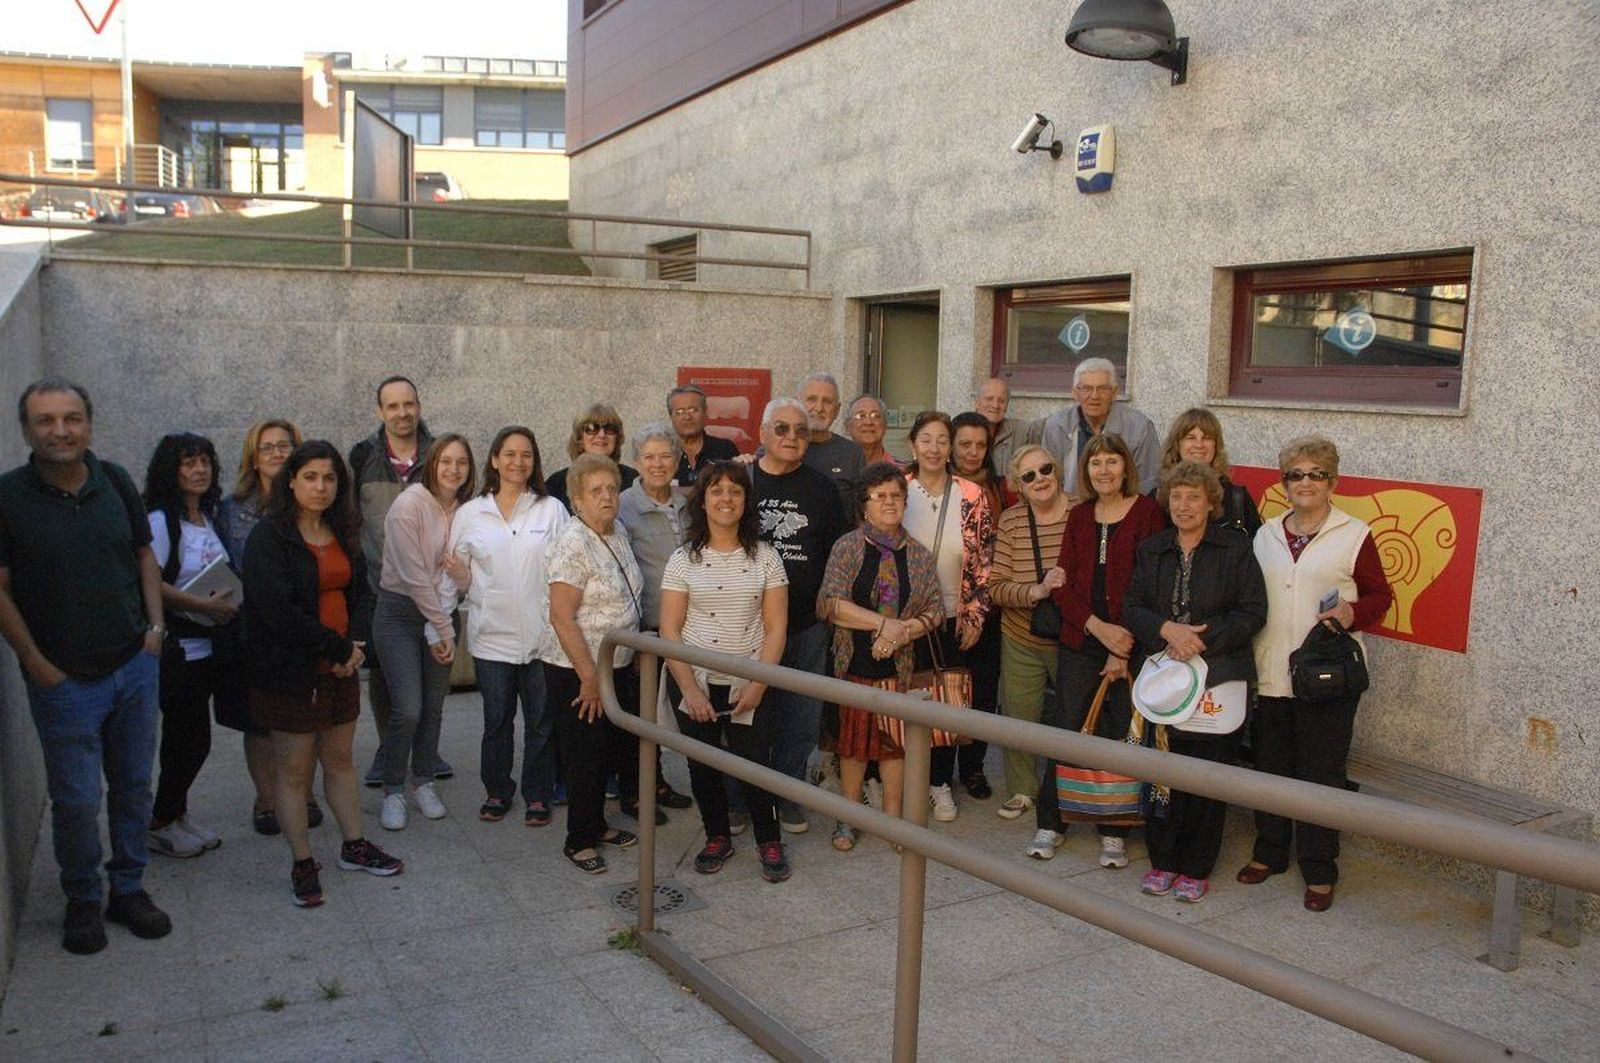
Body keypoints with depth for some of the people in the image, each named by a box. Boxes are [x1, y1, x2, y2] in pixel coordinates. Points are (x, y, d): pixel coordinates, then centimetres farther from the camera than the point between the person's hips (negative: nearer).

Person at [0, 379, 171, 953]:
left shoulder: (115, 482, 1)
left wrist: (155, 625, 2)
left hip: (135, 667, 4)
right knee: (76, 800, 4)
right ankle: (82, 901, 26)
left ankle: (129, 889, 29)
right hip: (65, 679, -4)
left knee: (133, 786, 13)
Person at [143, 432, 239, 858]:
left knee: (193, 740, 13)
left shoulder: (207, 517, 10)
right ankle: (160, 823, 18)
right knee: (187, 739, 1)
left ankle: (176, 813, 28)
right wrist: (204, 605, -20)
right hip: (177, 650, -7)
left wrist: (229, 603, 4)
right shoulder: (161, 520, -13)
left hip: (209, 645, 7)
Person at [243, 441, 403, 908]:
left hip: (341, 668, 6)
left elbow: (362, 592, 12)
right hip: (290, 672, -6)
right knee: (294, 770, 4)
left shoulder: (342, 533, 9)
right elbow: (276, 609, -21)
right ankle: (302, 865, 16)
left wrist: (356, 643, -6)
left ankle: (354, 846, 29)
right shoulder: (268, 537, -13)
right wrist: (338, 646, -16)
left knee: (340, 760, 17)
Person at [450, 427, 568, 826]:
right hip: (492, 634, 1)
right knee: (496, 718, 10)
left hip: (542, 633, -1)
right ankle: (497, 791, 27)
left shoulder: (552, 510, 1)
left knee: (542, 719, 7)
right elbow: (460, 575, 11)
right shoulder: (470, 513, 5)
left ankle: (538, 795, 22)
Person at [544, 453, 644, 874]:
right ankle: (579, 841, 19)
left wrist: (609, 671, 17)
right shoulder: (573, 545, -20)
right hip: (577, 672, -8)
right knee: (586, 756, 2)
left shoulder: (619, 533, 6)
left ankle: (597, 825, 34)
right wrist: (590, 677, -20)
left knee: (616, 746, 16)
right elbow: (562, 618, -22)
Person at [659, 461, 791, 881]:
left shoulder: (765, 556, 0)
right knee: (703, 764, 10)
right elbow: (669, 630, -3)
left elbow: (775, 627, -2)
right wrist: (690, 689, -10)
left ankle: (769, 841, 19)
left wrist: (758, 685, -11)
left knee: (755, 763, -3)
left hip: (748, 685, -1)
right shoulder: (684, 559, -1)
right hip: (693, 681, 1)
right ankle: (717, 837, 31)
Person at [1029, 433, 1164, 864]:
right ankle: (1050, 823, 16)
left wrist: (1123, 649, -12)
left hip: (1127, 644, -3)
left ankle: (1114, 832, 17)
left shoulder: (1146, 512, -3)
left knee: (1120, 737, 3)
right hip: (1079, 642, 3)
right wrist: (1097, 627, -11)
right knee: (1064, 729, 3)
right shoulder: (1079, 515, 10)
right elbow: (1063, 583, 5)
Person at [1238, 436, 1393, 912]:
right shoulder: (1266, 534, 12)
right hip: (1269, 674, 4)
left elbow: (1380, 595, 3)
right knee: (1269, 768, 13)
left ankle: (1319, 871, 15)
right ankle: (1269, 852, 29)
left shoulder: (1353, 534, -1)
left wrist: (1352, 612, -18)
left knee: (1321, 774, 2)